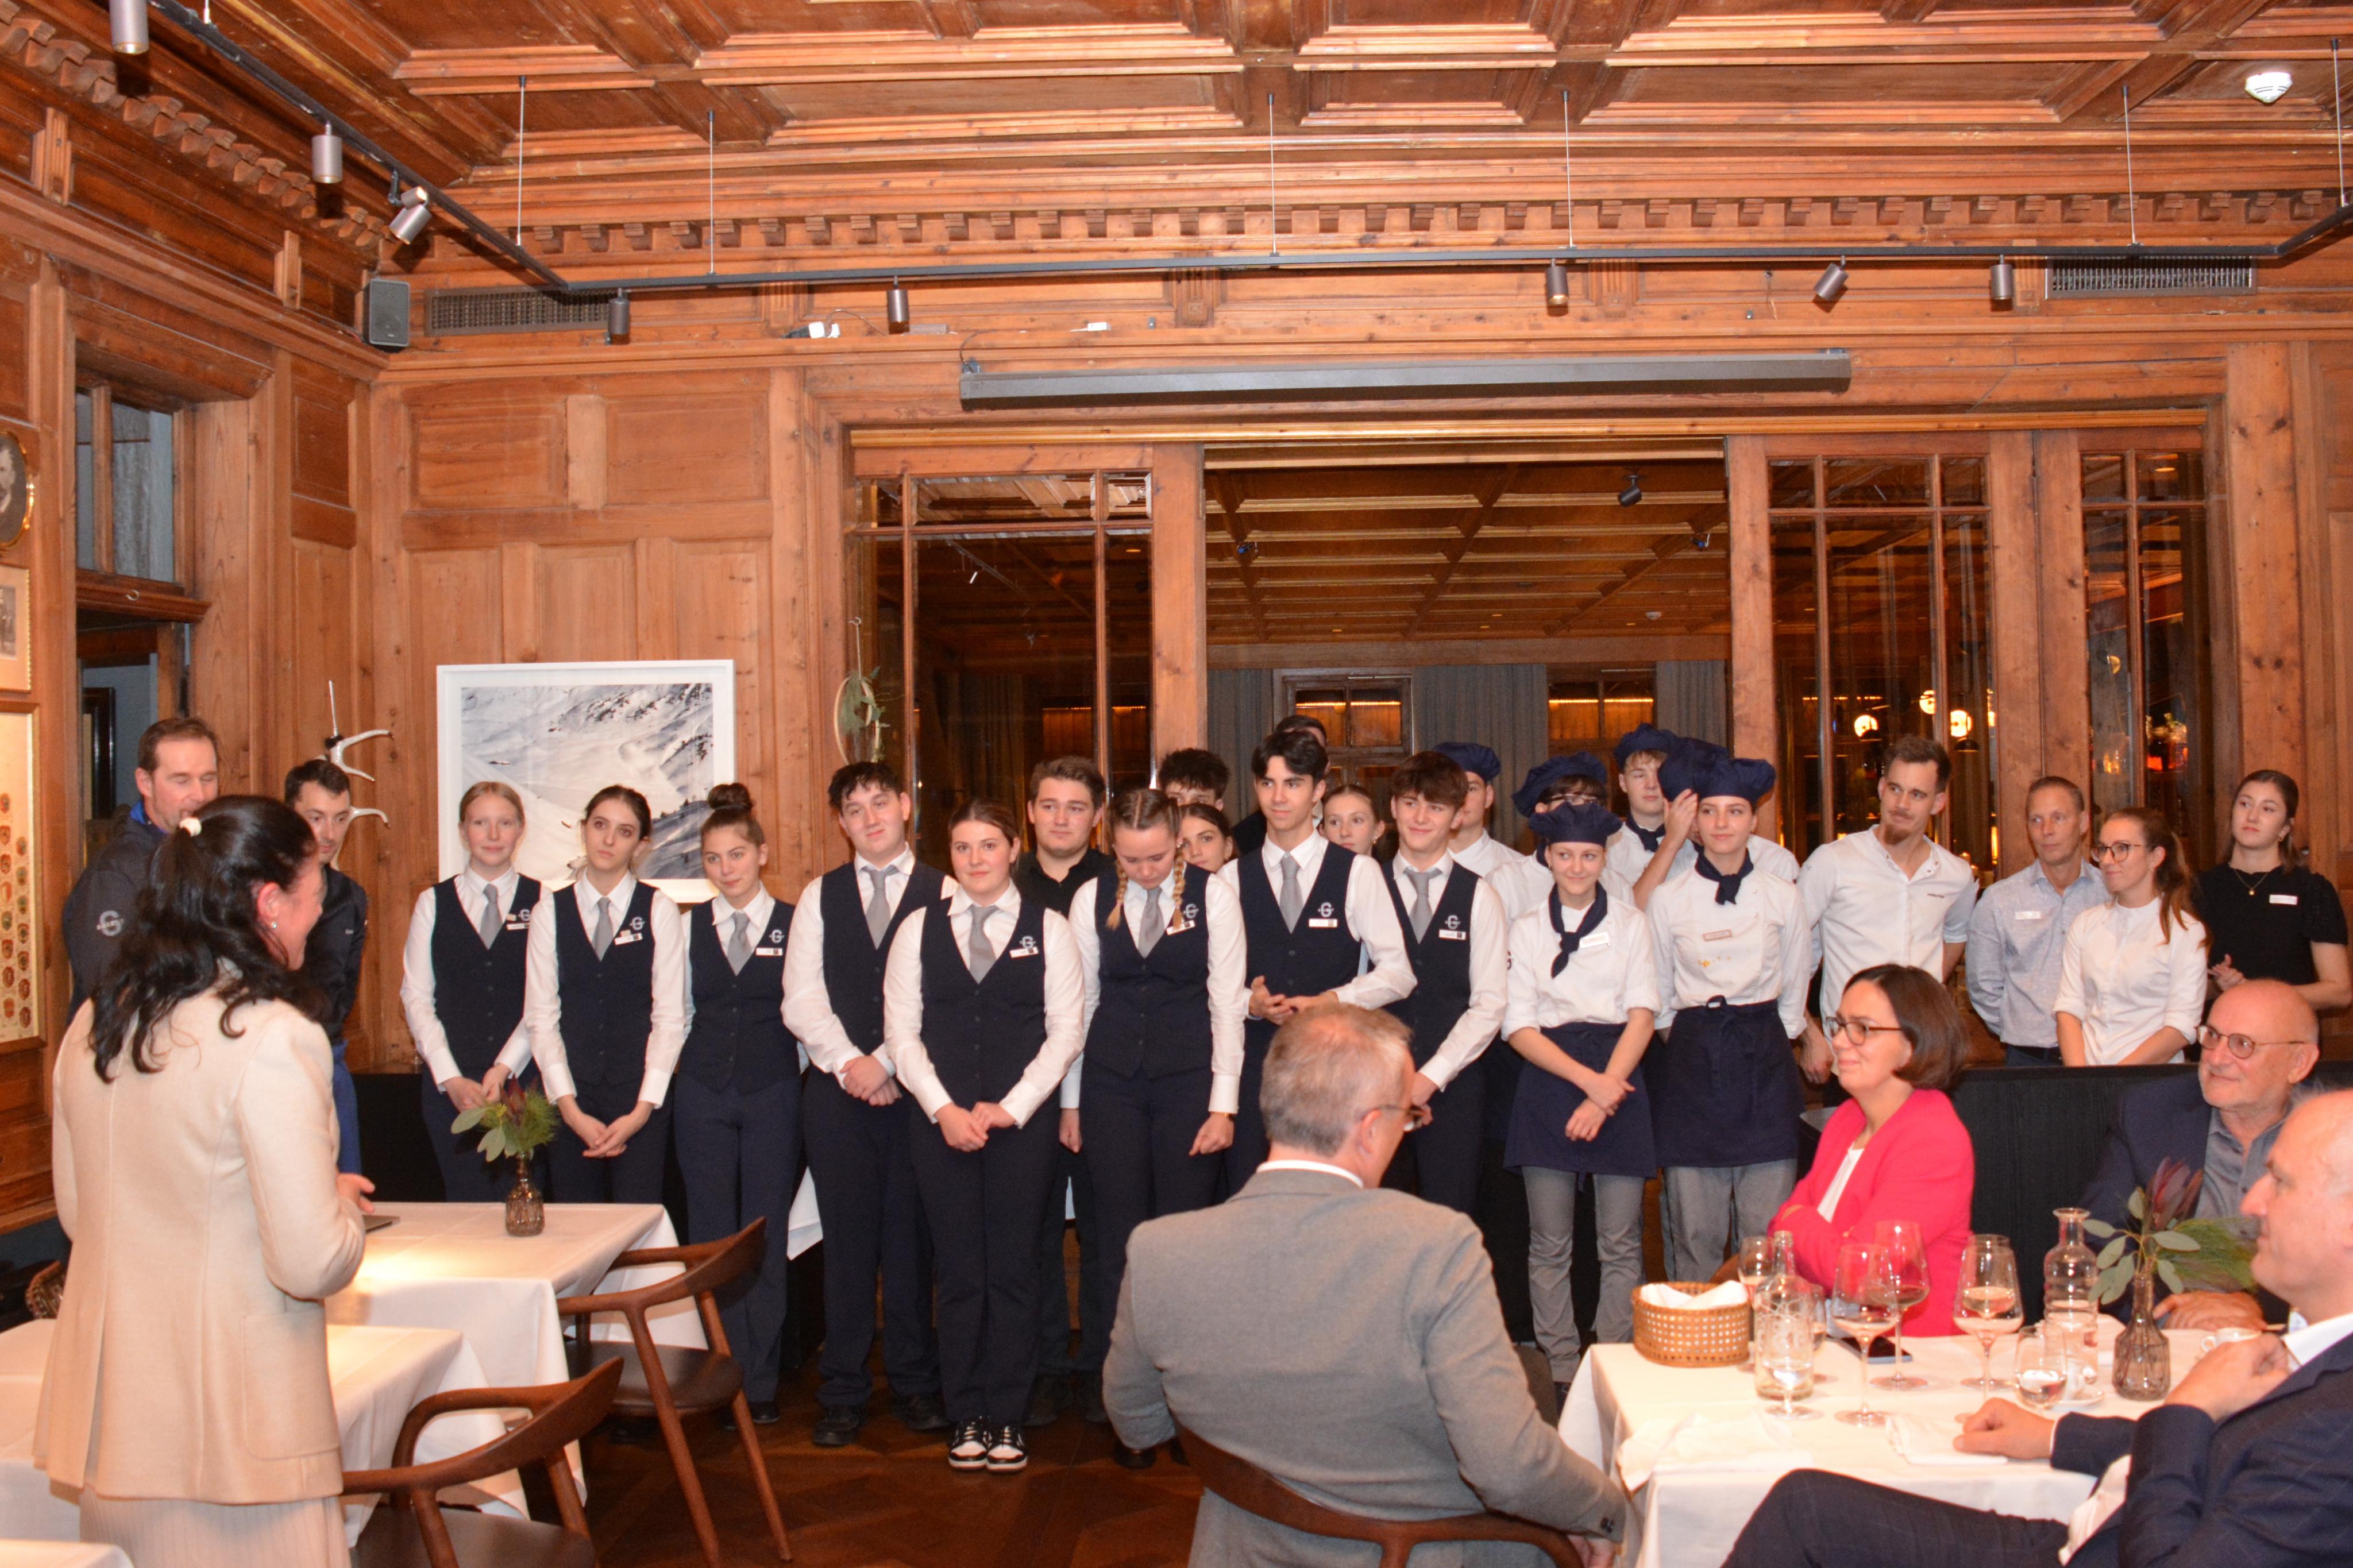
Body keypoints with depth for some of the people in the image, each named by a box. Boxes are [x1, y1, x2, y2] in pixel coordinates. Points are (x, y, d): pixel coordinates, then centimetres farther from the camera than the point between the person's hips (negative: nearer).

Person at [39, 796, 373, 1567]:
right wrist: (346, 1207, 1)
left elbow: (77, 1212, 16)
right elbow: (312, 1264, -20)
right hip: (232, 1430, -7)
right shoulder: (273, 1039, -19)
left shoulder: (94, 1025, 3)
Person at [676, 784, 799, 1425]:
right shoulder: (689, 927, 7)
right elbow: (675, 1013, 11)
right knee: (711, 1237, 4)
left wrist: (796, 1083, -2)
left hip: (772, 1095, -2)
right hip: (703, 1096, 2)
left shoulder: (794, 926, 0)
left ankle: (760, 1382, 11)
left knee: (766, 1239, 2)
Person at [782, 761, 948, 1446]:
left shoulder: (943, 895, 2)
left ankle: (915, 1383, 16)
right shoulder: (819, 897, 11)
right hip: (837, 1091, 2)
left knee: (912, 1239, 3)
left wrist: (887, 1062, -11)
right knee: (848, 1241, 4)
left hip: (915, 1090, -1)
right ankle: (842, 1392, 13)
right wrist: (850, 1064, -8)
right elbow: (802, 1000, 5)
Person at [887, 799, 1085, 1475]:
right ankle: (966, 1418, 14)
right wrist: (944, 1109, -7)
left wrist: (1009, 1108, -8)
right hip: (940, 1122, 1)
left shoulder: (1048, 930, 3)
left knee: (1014, 1270, 2)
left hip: (1022, 1121, -1)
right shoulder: (919, 930, 7)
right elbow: (901, 1031, 4)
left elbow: (1066, 1031, 0)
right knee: (959, 1272, 4)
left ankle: (1007, 1419, 12)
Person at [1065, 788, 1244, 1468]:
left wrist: (1223, 1104, -6)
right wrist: (1071, 1101, 10)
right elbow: (1078, 1003, 10)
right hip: (1112, 1080, 2)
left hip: (1189, 1079, -2)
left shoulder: (1213, 896, -2)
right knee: (1118, 1239, 2)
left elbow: (1228, 1003, -2)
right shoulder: (1092, 901, 4)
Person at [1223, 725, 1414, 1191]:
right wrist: (1252, 1002, -11)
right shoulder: (1234, 878, 9)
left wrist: (1331, 1001, -12)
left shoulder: (1358, 873, 3)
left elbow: (1398, 972, 1)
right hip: (1256, 1058, 2)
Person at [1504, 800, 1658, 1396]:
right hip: (1549, 1078, 0)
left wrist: (1605, 1092, -12)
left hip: (1619, 1076, 0)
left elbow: (1642, 1014, 1)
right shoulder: (1527, 928, 9)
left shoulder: (1630, 923, 9)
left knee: (1620, 1244, 0)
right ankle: (1561, 1372, 9)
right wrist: (1587, 1079, -11)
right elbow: (1519, 1026, 1)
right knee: (1550, 1245, 1)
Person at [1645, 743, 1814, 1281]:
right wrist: (1686, 1048, 7)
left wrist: (1768, 1044, 10)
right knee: (1694, 1231, -1)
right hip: (1692, 1060, -1)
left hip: (1765, 1061, 1)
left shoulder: (1783, 897, 6)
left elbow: (1795, 988, 13)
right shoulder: (1668, 900, 2)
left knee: (1767, 1231, -2)